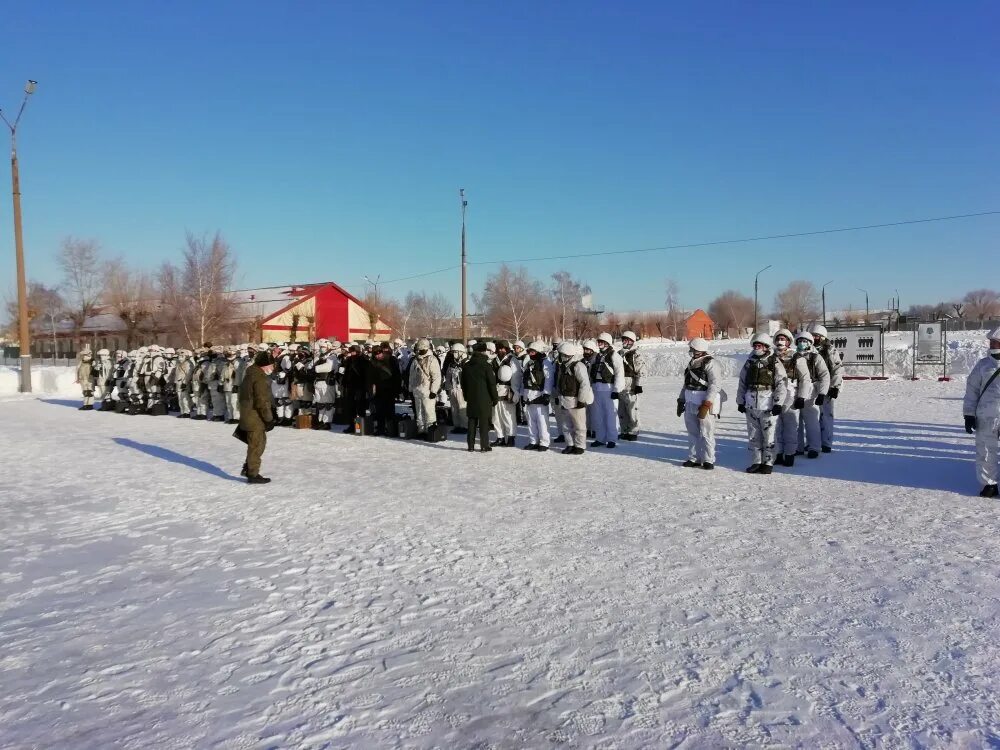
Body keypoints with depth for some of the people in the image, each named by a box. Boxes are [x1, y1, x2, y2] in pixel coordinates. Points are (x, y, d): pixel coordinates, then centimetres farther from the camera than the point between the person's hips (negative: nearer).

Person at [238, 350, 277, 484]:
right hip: (255, 418, -10)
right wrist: (269, 419, -17)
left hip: (248, 416, 10)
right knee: (256, 445, 0)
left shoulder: (250, 374, 12)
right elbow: (262, 402, -23)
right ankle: (253, 475, 7)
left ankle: (248, 468, 26)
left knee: (256, 444, 21)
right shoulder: (260, 378, -20)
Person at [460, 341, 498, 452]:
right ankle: (484, 446, 1)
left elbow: (463, 384, 13)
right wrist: (495, 398, 0)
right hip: (484, 399, -5)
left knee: (472, 422, 10)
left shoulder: (466, 366, 6)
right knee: (484, 423, 0)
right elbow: (492, 384, -9)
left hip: (471, 399, 5)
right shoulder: (486, 366, -11)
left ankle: (471, 445, 12)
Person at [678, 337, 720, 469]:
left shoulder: (710, 363, -12)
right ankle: (694, 458, 21)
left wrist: (706, 405, -24)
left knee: (706, 433, -3)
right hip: (691, 403, 8)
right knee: (693, 432, 12)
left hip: (706, 403, -8)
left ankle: (709, 460, 5)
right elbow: (686, 384, 22)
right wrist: (681, 401, 19)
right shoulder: (692, 363, 14)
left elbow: (714, 385, -19)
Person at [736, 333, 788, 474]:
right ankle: (756, 462, 16)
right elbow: (742, 383, 15)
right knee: (753, 435, 9)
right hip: (750, 404, 5)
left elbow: (782, 384, -6)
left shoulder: (774, 363, -3)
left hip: (767, 405, -5)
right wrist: (740, 401, 11)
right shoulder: (749, 363, 11)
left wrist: (778, 403, -11)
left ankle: (768, 463, 8)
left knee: (768, 435, 0)